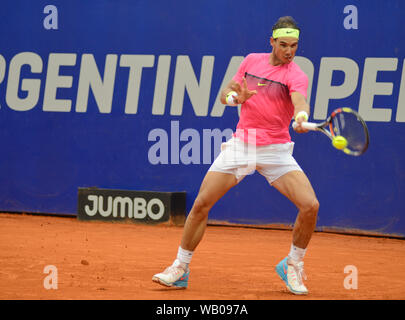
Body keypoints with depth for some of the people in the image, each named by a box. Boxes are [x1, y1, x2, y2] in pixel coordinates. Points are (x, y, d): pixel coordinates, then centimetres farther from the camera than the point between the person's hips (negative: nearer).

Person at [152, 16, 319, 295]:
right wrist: (235, 96, -10)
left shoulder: (296, 75, -9)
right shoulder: (252, 61, 6)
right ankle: (180, 268, 11)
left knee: (310, 206, -19)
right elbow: (225, 93, 15)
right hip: (240, 145, 3)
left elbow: (300, 101, -30)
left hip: (276, 151, -3)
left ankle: (293, 266, 5)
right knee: (201, 205, -5)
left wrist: (301, 117, -54)